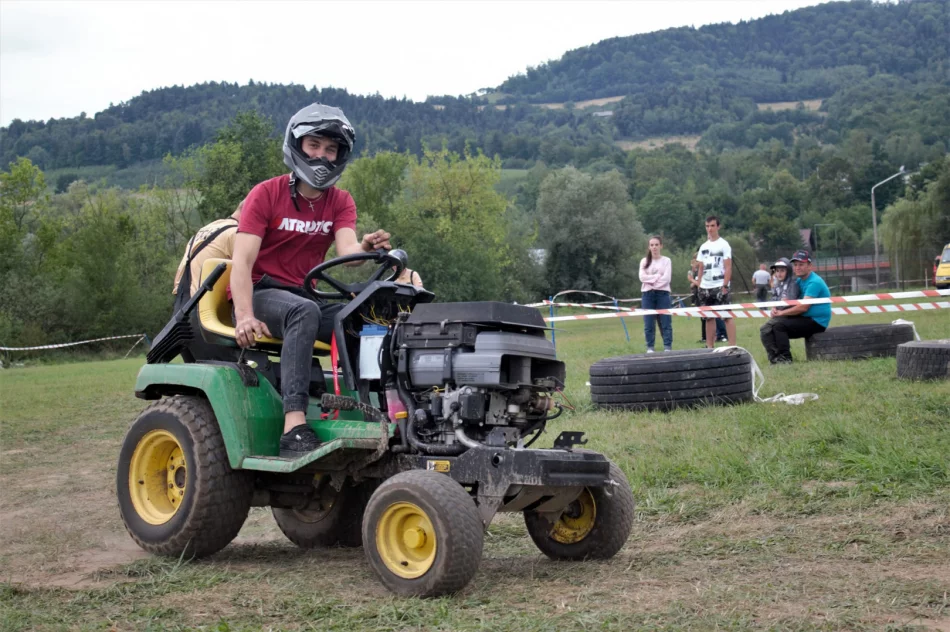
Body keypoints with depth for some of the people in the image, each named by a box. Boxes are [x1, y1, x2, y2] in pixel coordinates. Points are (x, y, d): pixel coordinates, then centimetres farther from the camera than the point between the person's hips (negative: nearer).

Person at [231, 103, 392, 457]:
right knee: (304, 311, -38)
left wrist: (366, 247, -39)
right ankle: (294, 429, -48)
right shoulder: (266, 195, -4)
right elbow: (242, 262, -15)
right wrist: (245, 316, -31)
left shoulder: (340, 203, 8)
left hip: (304, 295, 5)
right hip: (260, 293, -5)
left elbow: (346, 250, -13)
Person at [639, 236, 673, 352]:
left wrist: (651, 280, -10)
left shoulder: (666, 261, 5)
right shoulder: (644, 261, 11)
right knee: (648, 323, 1)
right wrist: (657, 276, -9)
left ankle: (668, 347, 1)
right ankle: (650, 347, 6)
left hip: (662, 293, -2)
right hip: (647, 294, 2)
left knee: (665, 322, -3)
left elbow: (666, 278, -6)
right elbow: (642, 277, -2)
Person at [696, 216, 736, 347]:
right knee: (708, 318, 8)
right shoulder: (703, 246, 14)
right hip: (705, 287, 6)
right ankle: (710, 347, 12)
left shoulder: (723, 245, -3)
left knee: (727, 316, -9)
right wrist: (699, 285, 7)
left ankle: (732, 346, -10)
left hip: (720, 287, -6)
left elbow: (728, 267, -8)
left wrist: (725, 286, -15)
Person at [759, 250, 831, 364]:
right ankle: (775, 358, -5)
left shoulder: (814, 282, -18)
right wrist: (777, 310, -9)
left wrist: (781, 313, -17)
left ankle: (785, 358, -16)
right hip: (805, 320, 10)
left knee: (778, 324, -22)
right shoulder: (799, 281, 12)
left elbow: (803, 307, -24)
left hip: (816, 322, -10)